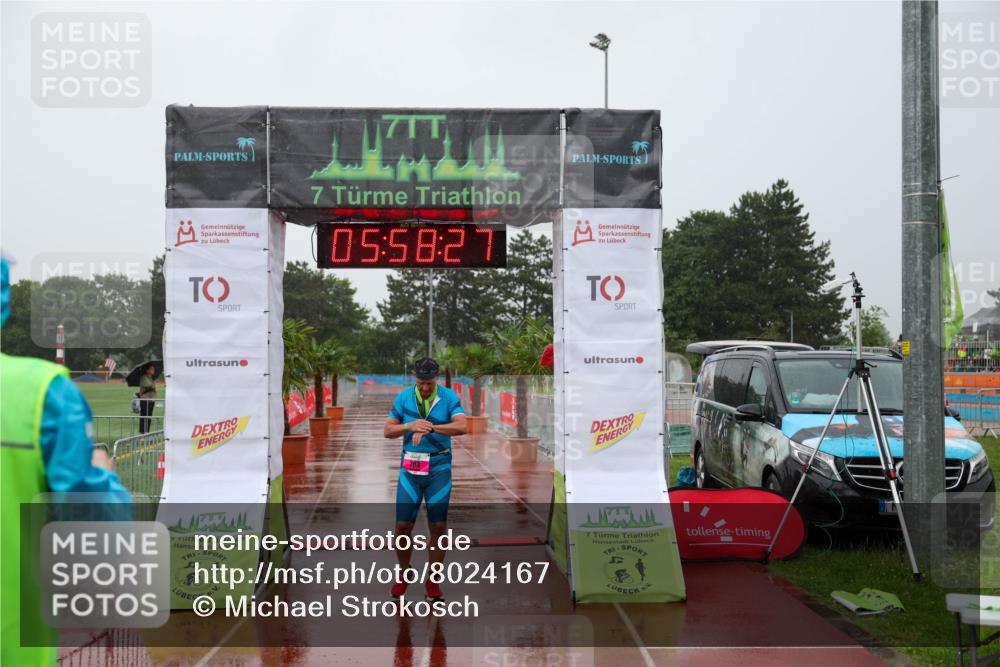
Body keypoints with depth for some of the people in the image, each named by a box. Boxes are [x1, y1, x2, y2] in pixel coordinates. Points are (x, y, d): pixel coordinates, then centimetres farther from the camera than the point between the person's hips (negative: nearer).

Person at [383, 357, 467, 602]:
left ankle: (433, 581, 14)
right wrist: (411, 426, -17)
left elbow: (461, 427, -18)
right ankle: (403, 574, 20)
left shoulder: (449, 397, -3)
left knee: (438, 526, 0)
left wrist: (430, 428, -28)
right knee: (403, 525, -1)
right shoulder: (403, 397, 2)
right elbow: (388, 430, 2)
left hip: (439, 467, -1)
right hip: (410, 467, 1)